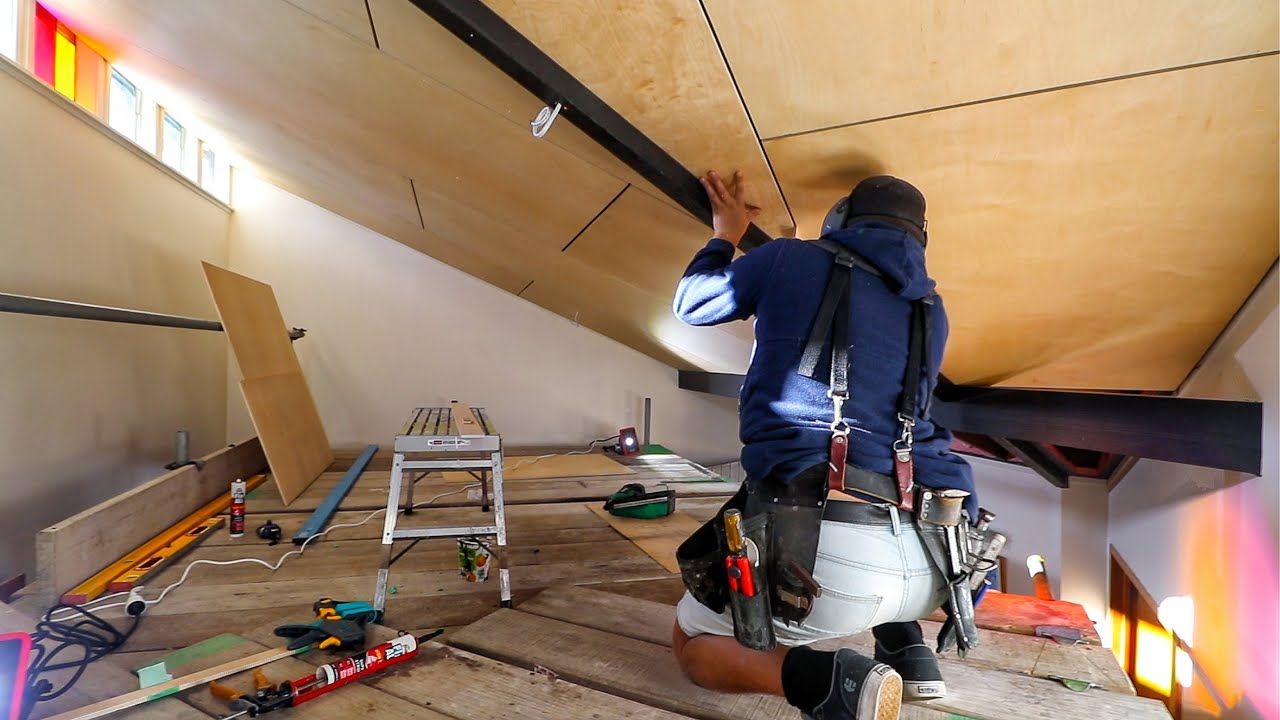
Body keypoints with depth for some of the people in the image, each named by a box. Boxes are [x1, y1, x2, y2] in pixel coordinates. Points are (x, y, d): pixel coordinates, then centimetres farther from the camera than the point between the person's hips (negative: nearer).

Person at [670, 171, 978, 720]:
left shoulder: (791, 259, 7)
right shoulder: (931, 313, 19)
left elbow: (692, 306, 22)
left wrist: (724, 237, 40)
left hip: (824, 554, -6)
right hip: (930, 563, 6)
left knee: (691, 645, 20)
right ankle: (906, 649, 25)